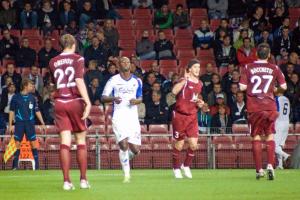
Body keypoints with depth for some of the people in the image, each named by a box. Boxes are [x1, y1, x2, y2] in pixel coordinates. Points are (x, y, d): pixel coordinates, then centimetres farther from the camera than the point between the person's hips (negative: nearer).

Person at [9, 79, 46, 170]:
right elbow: (12, 111, 4)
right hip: (19, 123, -2)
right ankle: (15, 166, 0)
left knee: (33, 143, -2)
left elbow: (37, 111, 13)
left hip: (30, 123, 2)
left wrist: (42, 123, 8)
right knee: (17, 144, -4)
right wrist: (10, 125, -1)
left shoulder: (32, 98, 9)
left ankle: (37, 165, 2)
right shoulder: (16, 97, 1)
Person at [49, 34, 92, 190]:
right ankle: (83, 180, 6)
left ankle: (66, 181, -9)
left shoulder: (53, 62, 9)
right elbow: (79, 81, -16)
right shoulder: (77, 59, -3)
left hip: (59, 102, 3)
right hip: (75, 101, -3)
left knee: (65, 142, -1)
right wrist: (87, 101, -21)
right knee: (81, 141, 7)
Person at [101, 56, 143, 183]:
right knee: (124, 145, -18)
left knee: (135, 149, -1)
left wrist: (136, 101, -6)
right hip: (119, 117, -3)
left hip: (133, 117, 3)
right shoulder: (113, 80, 1)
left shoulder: (137, 81, 11)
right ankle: (126, 175, -9)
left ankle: (125, 159, 34)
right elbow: (103, 98, 1)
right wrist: (113, 99, -21)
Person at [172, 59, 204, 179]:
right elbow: (174, 91, -31)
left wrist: (200, 103, 7)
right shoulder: (185, 81, -11)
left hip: (192, 116, 5)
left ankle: (186, 166, 18)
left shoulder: (200, 84, 11)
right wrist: (184, 80, -33)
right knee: (179, 144, 3)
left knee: (193, 144, -5)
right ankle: (176, 168, 21)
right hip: (180, 116, -5)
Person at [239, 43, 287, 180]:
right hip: (269, 106, 0)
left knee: (256, 137, 7)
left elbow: (242, 87, -3)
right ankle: (270, 165, -8)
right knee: (270, 135, 9)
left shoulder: (248, 68, 0)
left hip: (254, 108, 0)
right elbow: (284, 86, 5)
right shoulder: (274, 69, 2)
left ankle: (259, 169, 3)